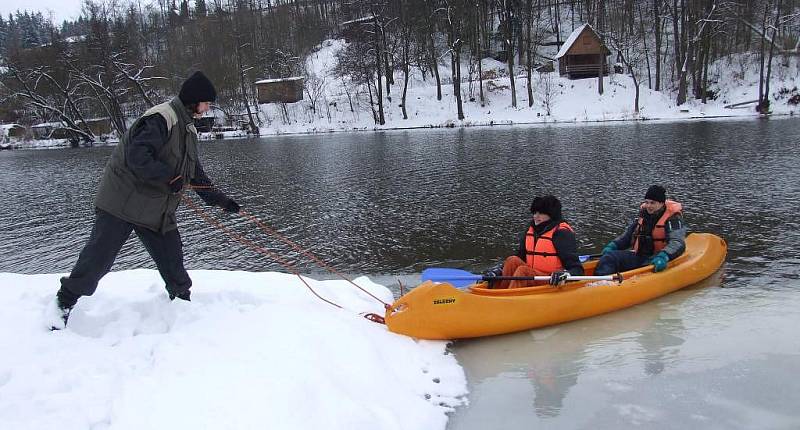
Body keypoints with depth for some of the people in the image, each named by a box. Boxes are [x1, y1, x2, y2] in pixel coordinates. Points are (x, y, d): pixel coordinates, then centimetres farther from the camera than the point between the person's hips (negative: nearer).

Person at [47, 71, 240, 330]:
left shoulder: (188, 129, 15)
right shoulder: (160, 118, -17)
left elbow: (195, 173, 19)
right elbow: (137, 155, -27)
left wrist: (221, 200, 16)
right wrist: (169, 176, -24)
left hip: (157, 210, 9)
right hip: (123, 201, -8)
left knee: (172, 260, 7)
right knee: (99, 257, -4)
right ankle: (65, 301, 12)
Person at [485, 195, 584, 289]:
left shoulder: (562, 234, -9)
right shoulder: (530, 231, 12)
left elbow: (577, 269, -14)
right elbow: (520, 258, 15)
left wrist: (565, 274, -35)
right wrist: (499, 269, -1)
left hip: (553, 284, -6)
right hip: (531, 279, 6)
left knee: (523, 270, -29)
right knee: (513, 261, -17)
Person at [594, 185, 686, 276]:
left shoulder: (673, 218, -6)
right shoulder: (643, 215, 15)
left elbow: (678, 243, -20)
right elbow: (628, 235, 23)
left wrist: (663, 256, -39)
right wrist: (613, 245, 5)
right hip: (638, 257, 5)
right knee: (609, 256, -19)